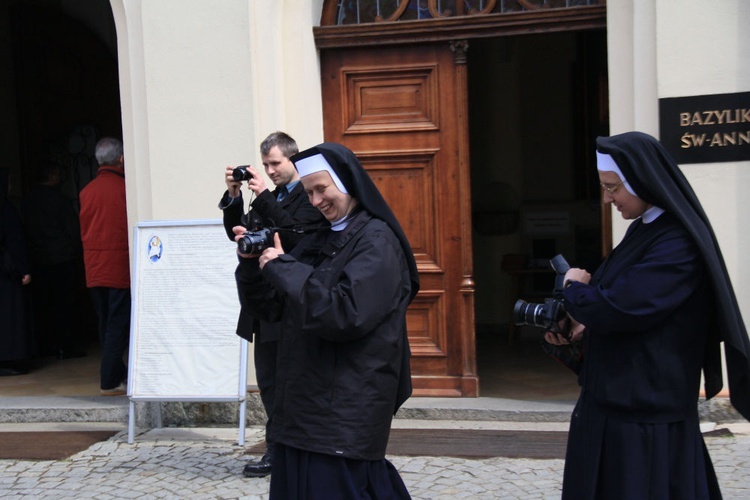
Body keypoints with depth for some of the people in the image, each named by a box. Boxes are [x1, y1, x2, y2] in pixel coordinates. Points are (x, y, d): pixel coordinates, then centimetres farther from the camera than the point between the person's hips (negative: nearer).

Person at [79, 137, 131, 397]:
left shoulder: (86, 191, 4)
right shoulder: (124, 187, -11)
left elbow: (84, 230, 12)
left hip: (94, 268, 6)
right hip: (119, 266, -6)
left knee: (106, 324, 14)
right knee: (118, 324, -1)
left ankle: (119, 375, 22)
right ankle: (110, 382, -2)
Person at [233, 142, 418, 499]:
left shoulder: (377, 240, -9)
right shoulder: (318, 241, 14)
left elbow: (344, 314, -22)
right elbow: (271, 308, 15)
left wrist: (283, 267, -16)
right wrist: (251, 264, -3)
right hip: (304, 403, 8)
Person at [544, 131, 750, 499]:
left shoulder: (678, 245, -20)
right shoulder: (644, 230, 9)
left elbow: (621, 308, -26)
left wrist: (574, 288, -7)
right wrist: (584, 325, 0)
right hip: (617, 398, 9)